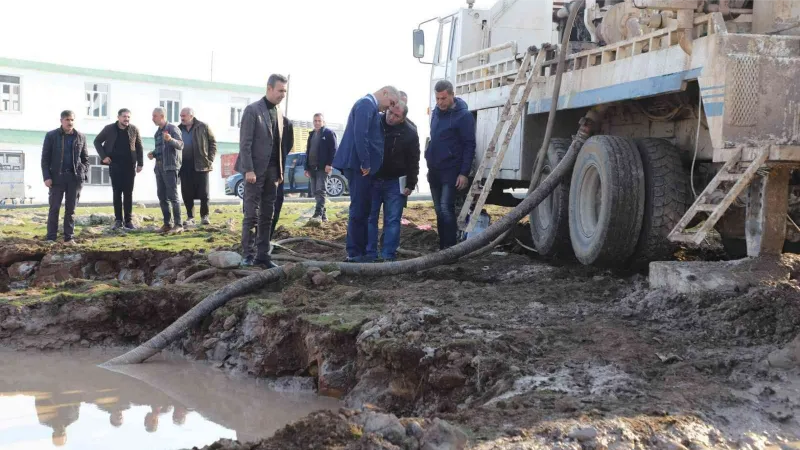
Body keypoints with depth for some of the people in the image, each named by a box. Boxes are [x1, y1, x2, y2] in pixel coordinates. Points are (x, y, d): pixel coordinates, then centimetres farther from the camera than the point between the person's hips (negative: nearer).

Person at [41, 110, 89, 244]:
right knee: (54, 208, 0)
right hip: (57, 176, -2)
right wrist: (46, 177, -9)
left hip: (75, 177, 2)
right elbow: (45, 158, 0)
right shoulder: (51, 136, 1)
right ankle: (51, 238, 4)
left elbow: (85, 158, 11)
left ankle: (69, 237, 10)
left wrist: (85, 175, 0)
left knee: (71, 208, 5)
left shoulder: (81, 137, 7)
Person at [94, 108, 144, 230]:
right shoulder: (109, 129, -1)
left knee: (128, 193, 3)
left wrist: (140, 163, 2)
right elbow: (97, 141, 8)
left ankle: (128, 220, 8)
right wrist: (103, 156, -3)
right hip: (115, 165, -1)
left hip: (129, 165, 1)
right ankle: (118, 220, 5)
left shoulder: (134, 130, 2)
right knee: (117, 193, 1)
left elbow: (139, 147, 7)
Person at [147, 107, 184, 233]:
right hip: (159, 167, 8)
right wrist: (153, 154, 5)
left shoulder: (172, 129, -6)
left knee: (172, 196, -10)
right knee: (162, 196, 7)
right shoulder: (158, 132, 18)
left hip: (170, 167, -8)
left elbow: (180, 145, -21)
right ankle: (167, 224, 11)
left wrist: (170, 139, -40)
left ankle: (178, 224, -8)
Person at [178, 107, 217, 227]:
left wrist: (210, 159, -5)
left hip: (201, 164, -3)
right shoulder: (179, 129, 9)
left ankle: (204, 216, 12)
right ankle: (190, 217, 11)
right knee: (187, 193, 3)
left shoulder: (203, 127, -1)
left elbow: (212, 143, 2)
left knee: (203, 193, 0)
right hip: (185, 166, 3)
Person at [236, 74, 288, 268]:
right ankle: (247, 254, 2)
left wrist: (280, 171, 11)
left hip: (272, 171, 7)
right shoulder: (252, 110, -6)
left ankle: (262, 254, 8)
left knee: (267, 216, 5)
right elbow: (245, 143, -11)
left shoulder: (278, 114, 14)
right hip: (255, 170, -6)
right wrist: (249, 170, -17)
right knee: (252, 214, -4)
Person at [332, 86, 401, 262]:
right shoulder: (367, 104, -11)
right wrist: (365, 163, -20)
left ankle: (361, 251, 18)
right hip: (359, 166, -10)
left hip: (361, 166, 10)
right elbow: (360, 134, -22)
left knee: (363, 210, 13)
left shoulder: (370, 106, 20)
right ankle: (354, 254, -2)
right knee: (359, 210, -7)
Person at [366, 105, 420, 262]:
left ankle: (388, 256, 4)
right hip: (372, 179, 1)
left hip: (395, 182, -1)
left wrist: (410, 184, -4)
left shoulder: (410, 134, -7)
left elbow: (413, 161, -1)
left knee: (392, 220, 0)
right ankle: (369, 255, 8)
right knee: (369, 218, 3)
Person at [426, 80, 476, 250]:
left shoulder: (463, 115, -10)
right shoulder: (436, 112, 11)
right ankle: (442, 247, 16)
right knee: (439, 210, 10)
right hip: (434, 170, 7)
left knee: (446, 208, -15)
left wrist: (464, 173, -16)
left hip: (450, 170, -7)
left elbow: (469, 145, -12)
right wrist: (429, 162, 16)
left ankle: (449, 247, -12)